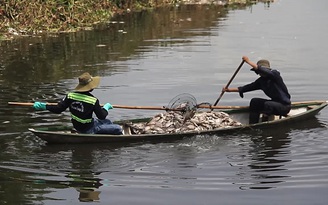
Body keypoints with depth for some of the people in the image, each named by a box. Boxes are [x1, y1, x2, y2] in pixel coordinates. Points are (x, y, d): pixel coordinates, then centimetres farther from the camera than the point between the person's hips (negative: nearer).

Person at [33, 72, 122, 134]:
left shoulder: (70, 96, -11)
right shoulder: (93, 100, -24)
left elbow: (58, 109, -9)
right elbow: (102, 116, -14)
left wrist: (44, 106, 1)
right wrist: (106, 107, 6)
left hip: (77, 126, 7)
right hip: (88, 130, -7)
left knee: (107, 122, 28)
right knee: (118, 129, -2)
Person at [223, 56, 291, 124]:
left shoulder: (274, 74, -17)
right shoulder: (261, 80, 4)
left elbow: (261, 70, -33)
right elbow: (249, 87, 2)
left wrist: (248, 61, -27)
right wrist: (229, 90, -3)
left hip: (285, 106, -8)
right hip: (275, 102, 8)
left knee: (267, 104, -31)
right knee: (254, 101, 0)